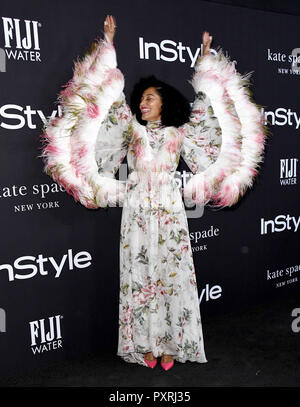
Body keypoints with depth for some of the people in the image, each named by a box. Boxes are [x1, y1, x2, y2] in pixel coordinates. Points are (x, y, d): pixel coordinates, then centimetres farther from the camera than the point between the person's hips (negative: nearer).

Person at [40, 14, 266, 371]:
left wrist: (205, 58, 22)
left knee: (171, 273, 2)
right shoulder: (132, 128, 10)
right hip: (137, 210, 0)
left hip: (169, 210, 0)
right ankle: (145, 344, 14)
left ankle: (169, 344, 15)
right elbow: (113, 94, 8)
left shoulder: (177, 133, 10)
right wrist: (109, 42, 10)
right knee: (140, 273, 2)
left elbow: (203, 106, 17)